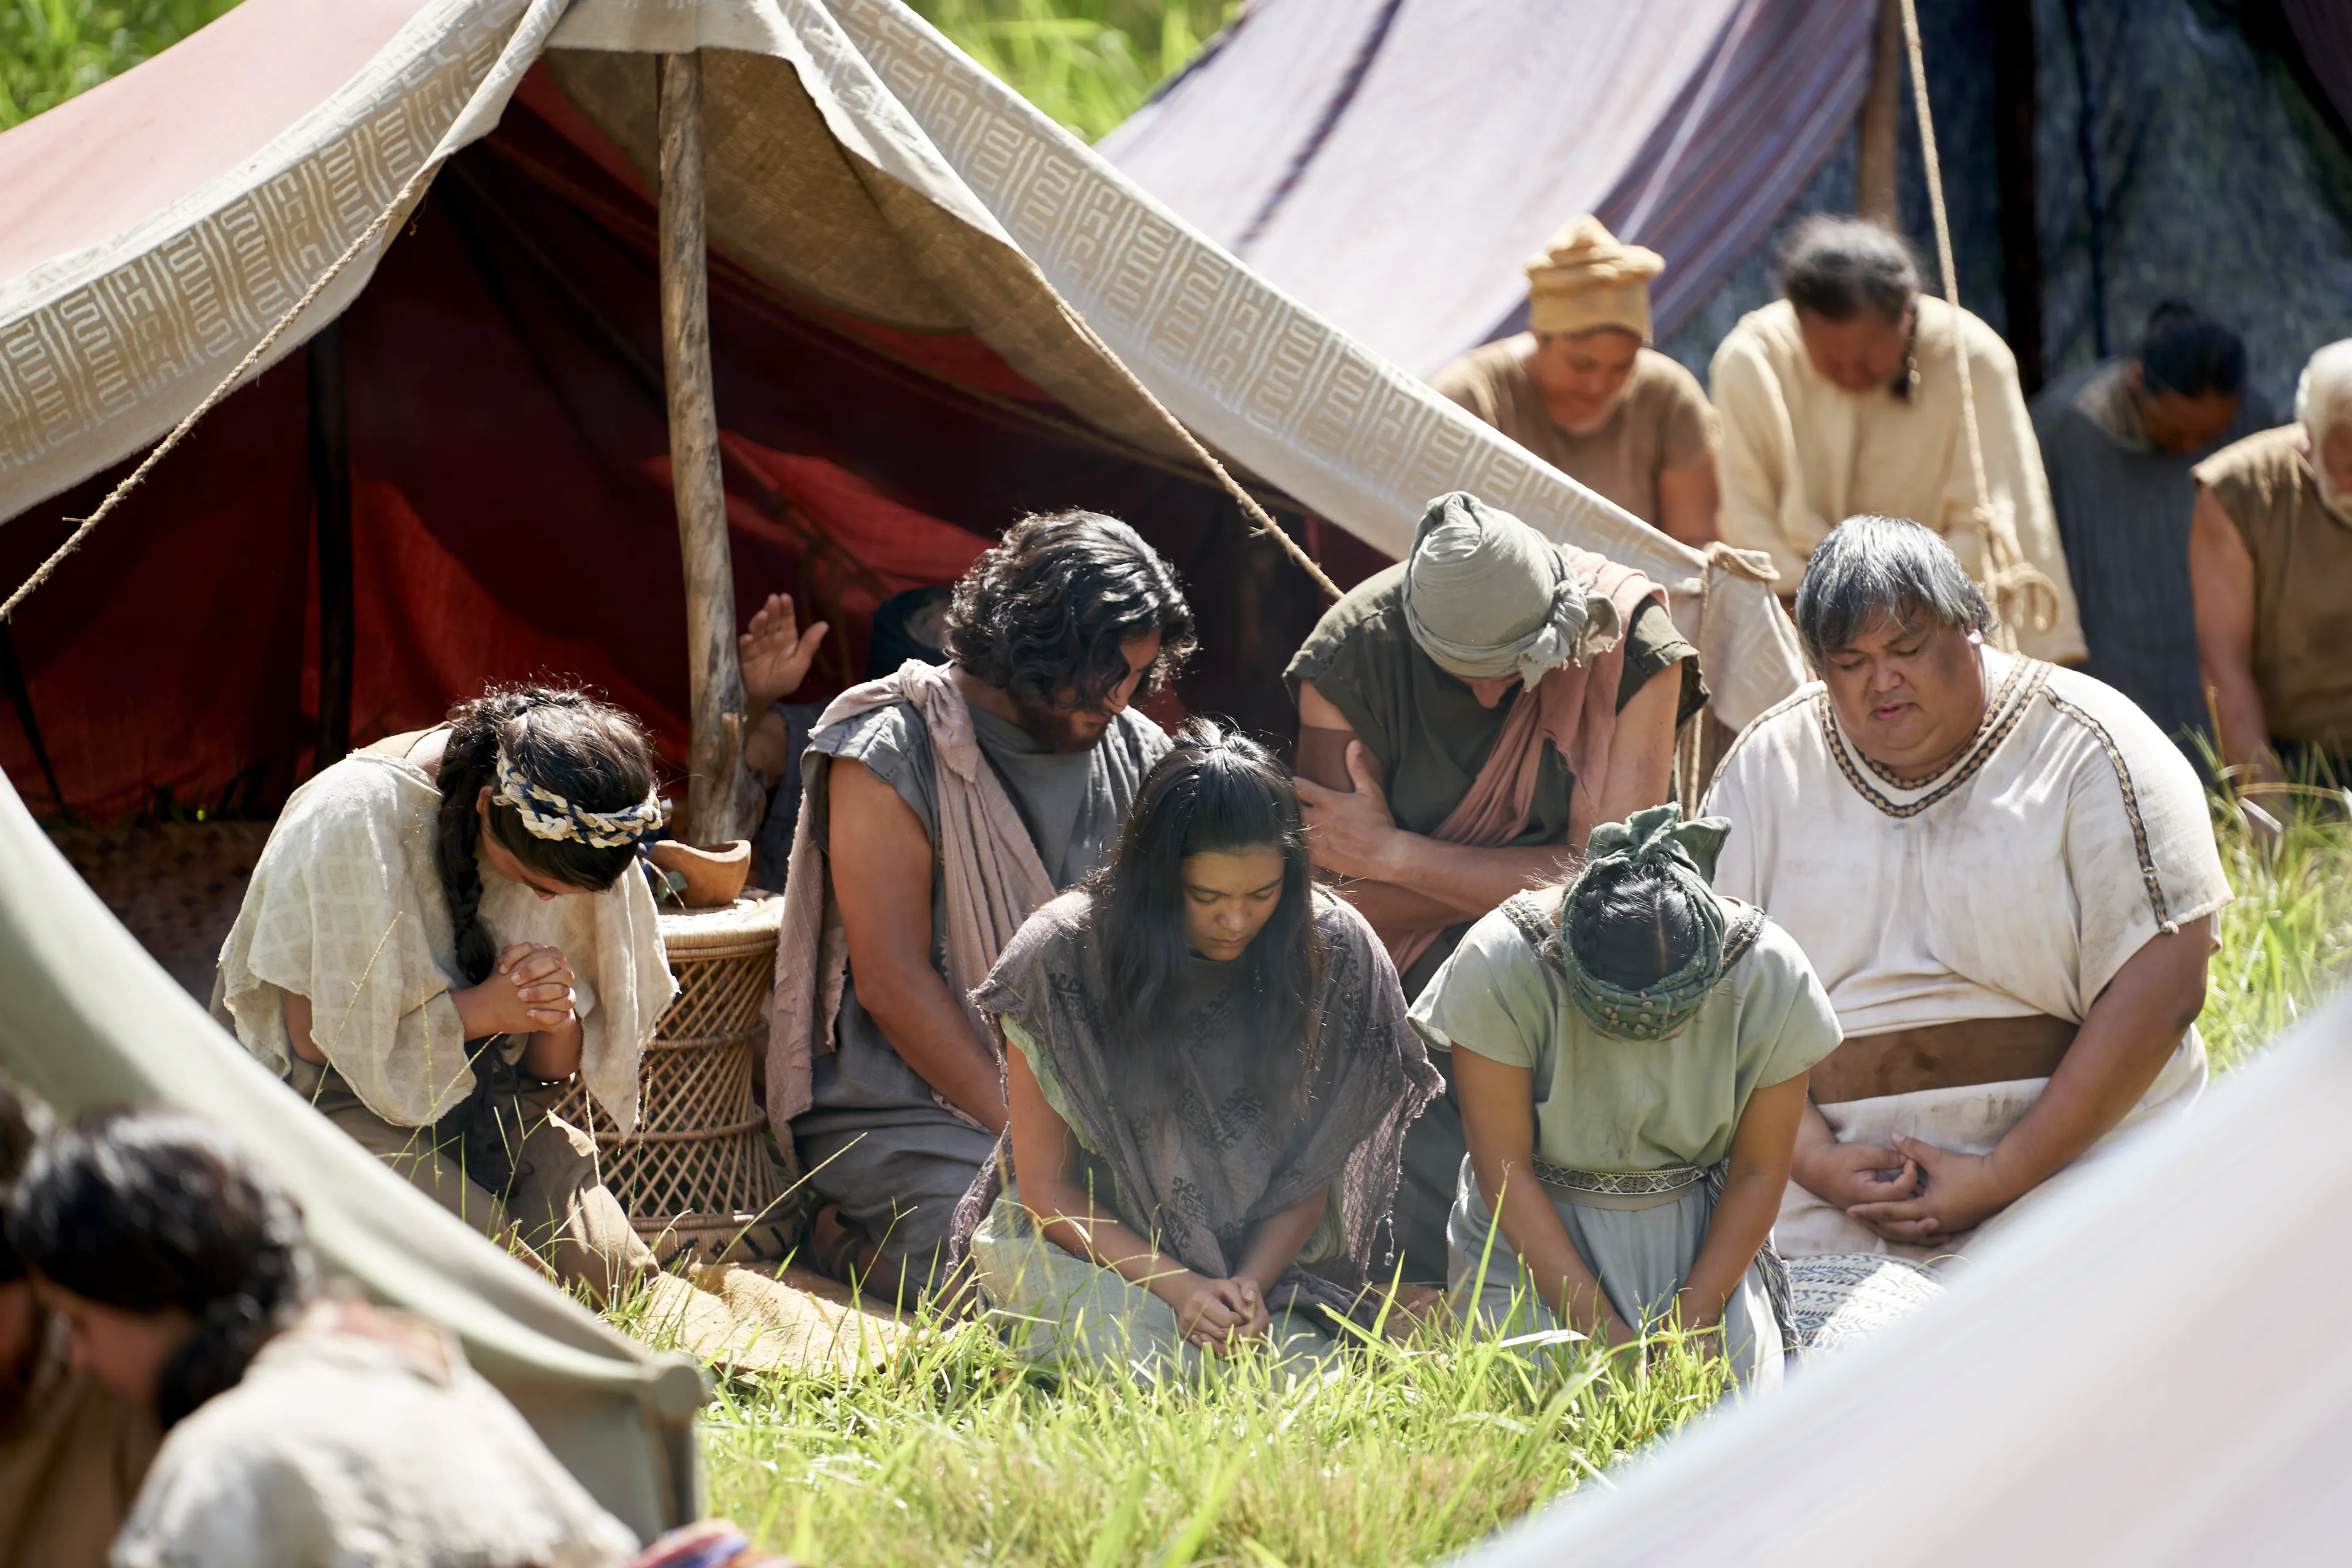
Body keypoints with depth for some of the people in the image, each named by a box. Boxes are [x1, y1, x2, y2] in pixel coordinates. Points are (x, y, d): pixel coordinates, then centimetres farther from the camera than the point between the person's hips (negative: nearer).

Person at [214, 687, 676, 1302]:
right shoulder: (353, 818, -22)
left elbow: (555, 1069, 4)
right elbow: (317, 1038, -16)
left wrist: (555, 1014, -19)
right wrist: (482, 1009, -22)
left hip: (481, 1101, 5)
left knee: (612, 1275, -19)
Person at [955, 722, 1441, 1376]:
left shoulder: (1336, 952, -9)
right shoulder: (1062, 956, -15)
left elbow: (1312, 1173, 1)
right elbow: (1045, 1185, -8)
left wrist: (1249, 1285, -18)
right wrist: (1177, 1288, -21)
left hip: (1264, 1248, 2)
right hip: (1088, 1240, -2)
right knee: (1149, 1371, -32)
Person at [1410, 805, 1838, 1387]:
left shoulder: (1771, 976, -17)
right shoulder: (1497, 967, -22)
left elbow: (1758, 1172, -5)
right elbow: (1505, 1171, -16)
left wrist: (1692, 1322, -13)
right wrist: (1605, 1335, -20)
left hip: (1701, 1236, 1)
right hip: (1534, 1237, -1)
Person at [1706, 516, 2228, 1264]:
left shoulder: (2089, 751, -2)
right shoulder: (1767, 766, 8)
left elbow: (2161, 993, -9)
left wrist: (1998, 1180, -13)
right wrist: (1817, 1161, -13)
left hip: (2072, 1147, -3)